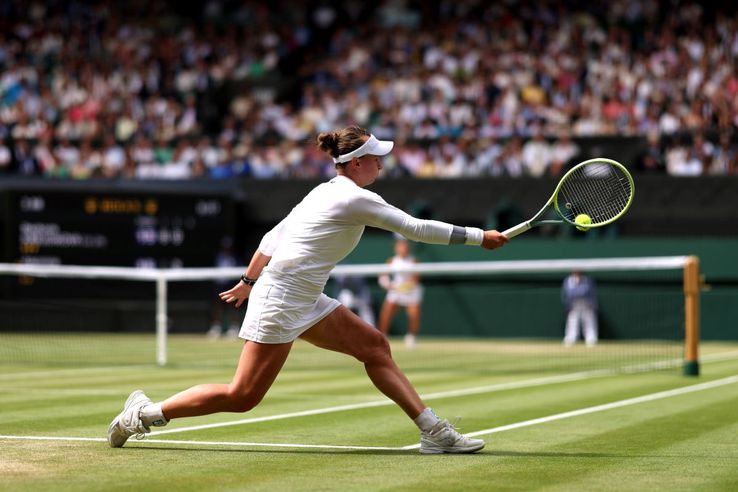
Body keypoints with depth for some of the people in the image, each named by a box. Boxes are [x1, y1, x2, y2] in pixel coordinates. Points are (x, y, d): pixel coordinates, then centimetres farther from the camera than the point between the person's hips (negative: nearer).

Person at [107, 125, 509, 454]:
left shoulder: (326, 191, 13)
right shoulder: (356, 199, -14)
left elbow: (273, 237, 18)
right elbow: (417, 228, -13)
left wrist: (249, 281, 27)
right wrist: (479, 237, -5)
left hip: (305, 302, 10)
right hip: (282, 299, -10)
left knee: (374, 346, 4)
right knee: (243, 396, -6)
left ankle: (434, 432, 3)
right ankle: (147, 413, 5)